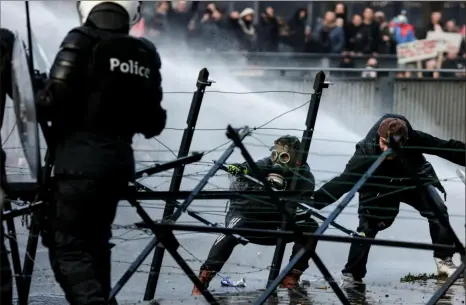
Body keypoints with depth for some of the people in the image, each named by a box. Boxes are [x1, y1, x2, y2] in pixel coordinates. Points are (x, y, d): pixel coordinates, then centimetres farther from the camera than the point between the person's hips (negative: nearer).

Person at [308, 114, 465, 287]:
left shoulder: (415, 140, -34)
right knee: (367, 227, -12)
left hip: (414, 181, 2)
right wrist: (315, 200, -49)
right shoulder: (367, 151, -36)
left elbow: (449, 149, -24)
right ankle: (352, 274, 1)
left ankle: (444, 259, 5)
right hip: (380, 190, -2)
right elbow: (344, 180, -39)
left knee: (438, 211, -12)